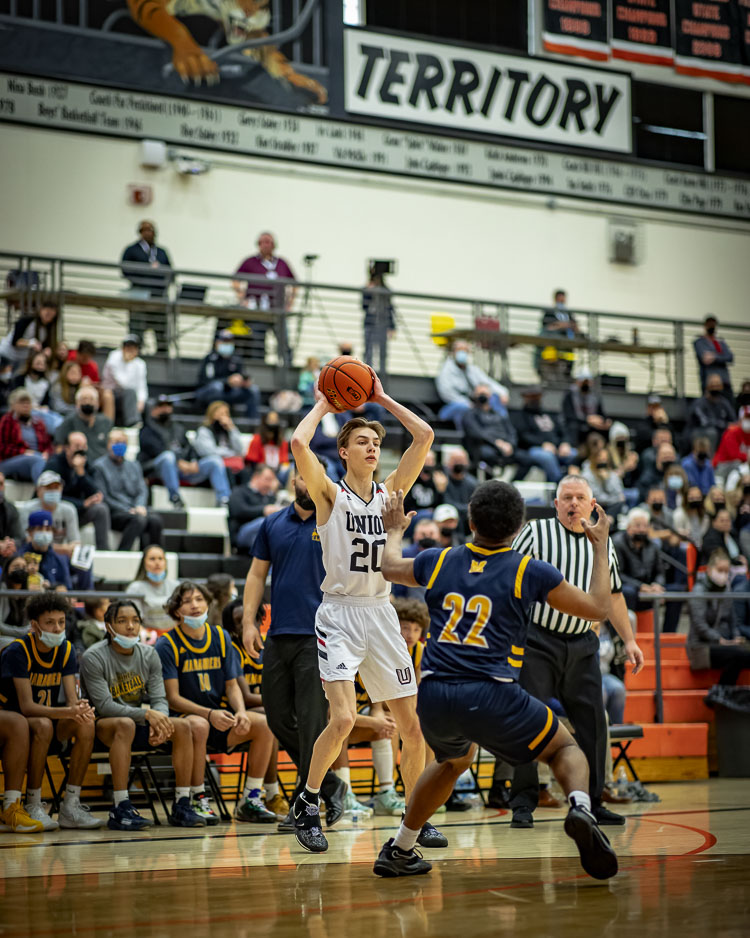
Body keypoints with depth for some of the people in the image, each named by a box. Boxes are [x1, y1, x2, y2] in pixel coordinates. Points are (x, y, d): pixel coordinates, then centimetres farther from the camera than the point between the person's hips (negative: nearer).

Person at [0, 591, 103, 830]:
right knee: (43, 725, -37)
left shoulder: (66, 650, 1)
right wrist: (69, 712, -40)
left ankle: (70, 806, -18)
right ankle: (33, 807, -25)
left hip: (50, 722, 5)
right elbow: (27, 707, -25)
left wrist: (80, 710, -32)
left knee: (86, 724, -24)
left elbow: (72, 698, -6)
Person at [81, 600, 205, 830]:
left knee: (182, 726, -17)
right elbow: (104, 706, -20)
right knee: (125, 724, -39)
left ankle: (182, 806, -15)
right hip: (103, 727, -6)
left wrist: (158, 722, -25)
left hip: (137, 724, 6)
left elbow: (159, 699, -1)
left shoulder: (149, 655, 4)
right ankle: (120, 809, -42)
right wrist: (146, 714, -30)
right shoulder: (93, 657, -12)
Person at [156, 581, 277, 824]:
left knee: (263, 724, -18)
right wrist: (210, 714, -25)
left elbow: (232, 685, 9)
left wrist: (241, 712, -13)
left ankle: (249, 801, -8)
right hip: (183, 716, -5)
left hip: (219, 715, 5)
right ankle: (198, 800, -23)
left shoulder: (221, 638, 8)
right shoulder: (167, 644, -7)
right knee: (199, 726, -38)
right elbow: (172, 697, -12)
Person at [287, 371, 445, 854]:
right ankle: (307, 804, 2)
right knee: (344, 719, -19)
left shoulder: (390, 491, 10)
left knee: (414, 726, 3)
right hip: (340, 613, -5)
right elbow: (299, 443, -19)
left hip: (382, 615, 5)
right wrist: (323, 404, -3)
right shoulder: (331, 494, -2)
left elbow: (425, 436, 5)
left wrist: (382, 398, 9)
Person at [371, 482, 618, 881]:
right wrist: (600, 547, 22)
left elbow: (390, 566, 34)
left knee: (454, 760, 34)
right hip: (491, 696, -4)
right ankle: (581, 809, -15)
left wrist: (395, 530, 55)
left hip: (433, 697, 4)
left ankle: (398, 850, 38)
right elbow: (596, 608, 10)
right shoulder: (530, 571, 2)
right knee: (565, 747, 17)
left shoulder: (439, 562, 12)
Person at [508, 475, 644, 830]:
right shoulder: (535, 532, -3)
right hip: (538, 640, -4)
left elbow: (612, 596, 20)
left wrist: (629, 640, 16)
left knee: (592, 723, 4)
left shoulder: (603, 543, 12)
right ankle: (523, 804, 4)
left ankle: (591, 803, 14)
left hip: (581, 644, 4)